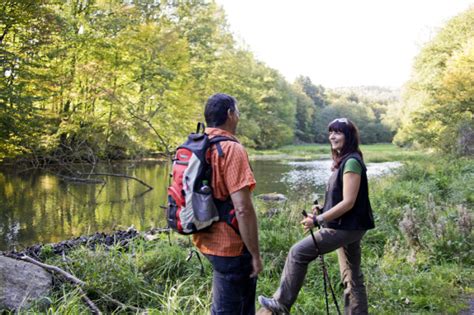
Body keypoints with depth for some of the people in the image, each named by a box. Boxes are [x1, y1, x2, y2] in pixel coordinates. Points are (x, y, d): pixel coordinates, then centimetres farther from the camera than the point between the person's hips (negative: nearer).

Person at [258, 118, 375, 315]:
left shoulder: (351, 162, -17)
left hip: (346, 227, -10)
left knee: (298, 253, -8)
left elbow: (348, 202, -22)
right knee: (352, 277, 14)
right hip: (349, 226, 10)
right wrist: (322, 211, 6)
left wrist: (318, 220, -20)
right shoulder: (344, 161, 13)